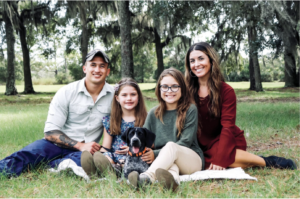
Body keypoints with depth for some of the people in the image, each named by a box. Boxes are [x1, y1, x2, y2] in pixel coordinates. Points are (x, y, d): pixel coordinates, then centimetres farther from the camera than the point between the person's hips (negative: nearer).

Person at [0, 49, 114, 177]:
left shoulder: (114, 95, 1)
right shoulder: (66, 93, -4)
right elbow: (50, 131, -7)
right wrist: (80, 145, -18)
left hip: (86, 149, 0)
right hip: (58, 145, 0)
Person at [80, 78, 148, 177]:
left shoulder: (145, 120, 10)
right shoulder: (109, 120, 16)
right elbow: (105, 147, 12)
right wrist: (108, 160, -9)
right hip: (113, 160, 3)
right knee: (86, 154, -31)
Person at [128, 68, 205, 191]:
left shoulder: (190, 110, -2)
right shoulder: (153, 114, 9)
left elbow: (185, 142, -9)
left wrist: (156, 154, -18)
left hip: (193, 161, -3)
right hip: (164, 160, 3)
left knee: (171, 146, -35)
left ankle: (148, 177, -57)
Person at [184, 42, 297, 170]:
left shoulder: (226, 91, -8)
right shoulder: (187, 91, -2)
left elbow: (227, 127, -14)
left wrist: (220, 159, -23)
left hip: (225, 141, -3)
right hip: (202, 147, 4)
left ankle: (267, 161, -14)